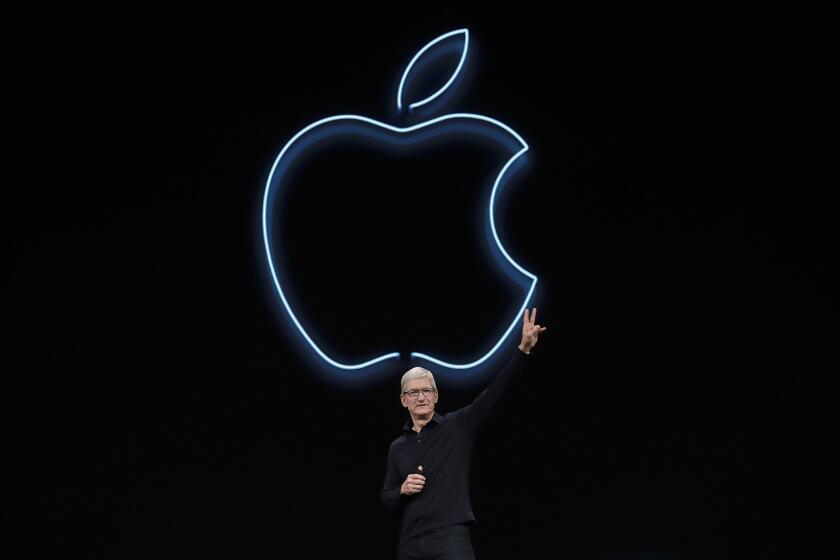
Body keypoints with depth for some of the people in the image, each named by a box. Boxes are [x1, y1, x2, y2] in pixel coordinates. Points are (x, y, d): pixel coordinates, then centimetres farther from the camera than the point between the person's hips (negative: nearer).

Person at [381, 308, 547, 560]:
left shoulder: (457, 426, 5)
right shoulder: (397, 447, 15)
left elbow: (494, 391, -5)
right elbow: (387, 502, 18)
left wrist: (524, 350, -15)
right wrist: (402, 490, -5)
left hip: (451, 539, -4)